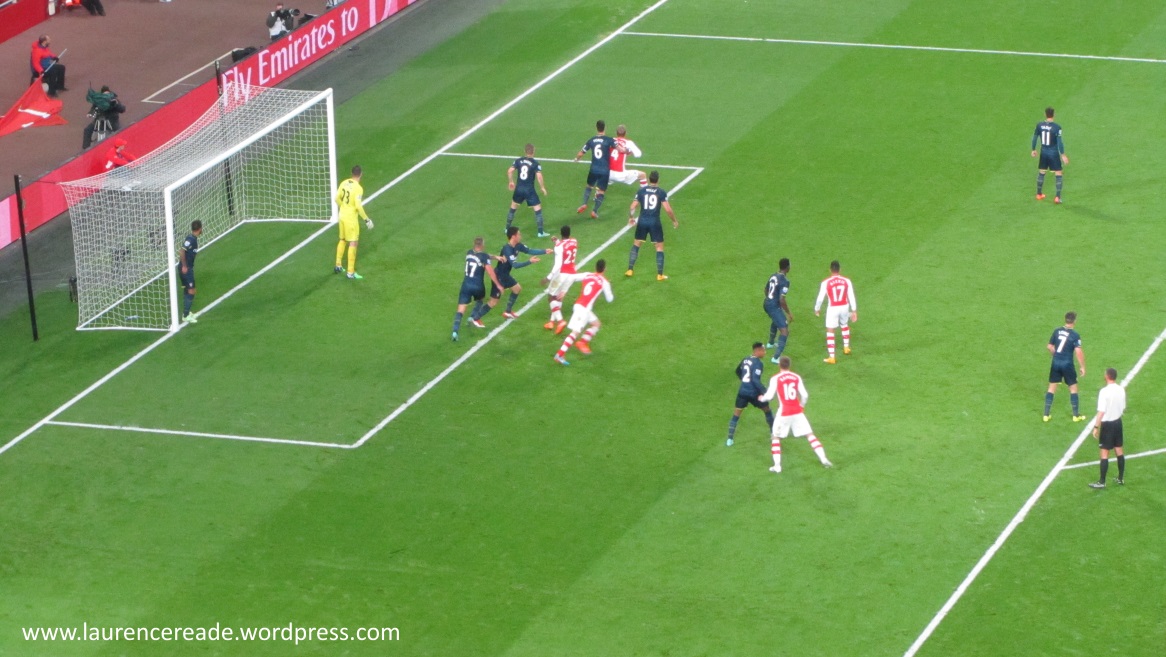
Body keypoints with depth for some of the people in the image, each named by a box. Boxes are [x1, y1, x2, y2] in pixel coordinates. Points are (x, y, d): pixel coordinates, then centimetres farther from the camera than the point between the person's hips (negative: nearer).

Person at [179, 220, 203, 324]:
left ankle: (187, 312, 28)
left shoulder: (193, 238, 9)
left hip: (188, 268, 9)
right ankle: (186, 316, -1)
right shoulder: (191, 239, -19)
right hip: (186, 269, -9)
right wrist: (184, 266, -22)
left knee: (187, 291, 18)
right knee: (191, 291, -4)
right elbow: (181, 251, -27)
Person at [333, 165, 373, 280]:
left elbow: (336, 198, 8)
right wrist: (367, 220, -14)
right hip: (351, 218, -7)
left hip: (342, 215, 7)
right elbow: (358, 206, -24)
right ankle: (351, 272, 0)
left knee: (342, 240, 24)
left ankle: (338, 266, 33)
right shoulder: (358, 188, -20)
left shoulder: (344, 183, 0)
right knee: (353, 243, 0)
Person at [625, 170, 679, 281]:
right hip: (655, 222, -2)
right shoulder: (661, 192, -6)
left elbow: (632, 207, 0)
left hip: (642, 221, 2)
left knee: (636, 244, 20)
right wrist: (674, 221, 4)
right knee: (659, 247, 10)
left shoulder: (641, 191, 0)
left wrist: (631, 217, 20)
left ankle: (630, 270, 19)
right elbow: (668, 209, -12)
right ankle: (659, 275, 8)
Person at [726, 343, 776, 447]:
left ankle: (729, 439, 0)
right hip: (753, 393, -5)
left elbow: (737, 371, 28)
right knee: (767, 410, 18)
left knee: (736, 415, 10)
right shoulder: (758, 363, -14)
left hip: (742, 391, 5)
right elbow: (756, 380, -24)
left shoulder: (745, 360, 10)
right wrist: (764, 392, -21)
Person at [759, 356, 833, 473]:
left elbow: (769, 396, -10)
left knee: (776, 437, 15)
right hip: (797, 411, 2)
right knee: (810, 434, 9)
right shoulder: (796, 377, 2)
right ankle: (823, 459, 0)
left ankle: (777, 465, 7)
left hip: (784, 413, -2)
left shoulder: (775, 379, -7)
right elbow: (805, 395, 0)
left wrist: (762, 398, 13)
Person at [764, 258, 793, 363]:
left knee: (775, 320, 39)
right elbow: (782, 300, -25)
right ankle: (776, 357, -18)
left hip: (767, 303, 9)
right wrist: (789, 313, -15)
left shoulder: (773, 276, 5)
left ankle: (770, 343, 61)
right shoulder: (784, 281, -21)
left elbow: (766, 290, 22)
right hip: (774, 306, -9)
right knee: (785, 331, -9)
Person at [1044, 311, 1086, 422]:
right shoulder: (1074, 335, -14)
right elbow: (1078, 352, -19)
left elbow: (1050, 347, 6)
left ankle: (1046, 415, 13)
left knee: (1051, 388, 12)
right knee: (1073, 388, 11)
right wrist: (1083, 367, -10)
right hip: (1067, 364, -4)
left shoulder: (1057, 331, 0)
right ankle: (1076, 415, 17)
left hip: (1056, 363, 4)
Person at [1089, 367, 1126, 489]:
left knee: (1104, 453, -1)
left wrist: (1096, 427, -16)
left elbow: (1101, 412, -22)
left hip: (1107, 424, -6)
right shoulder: (1121, 390, -1)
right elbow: (1123, 408, 9)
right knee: (1119, 450, 17)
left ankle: (1102, 482, 3)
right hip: (1118, 422, 6)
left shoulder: (1104, 391, -21)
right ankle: (1121, 478, 25)